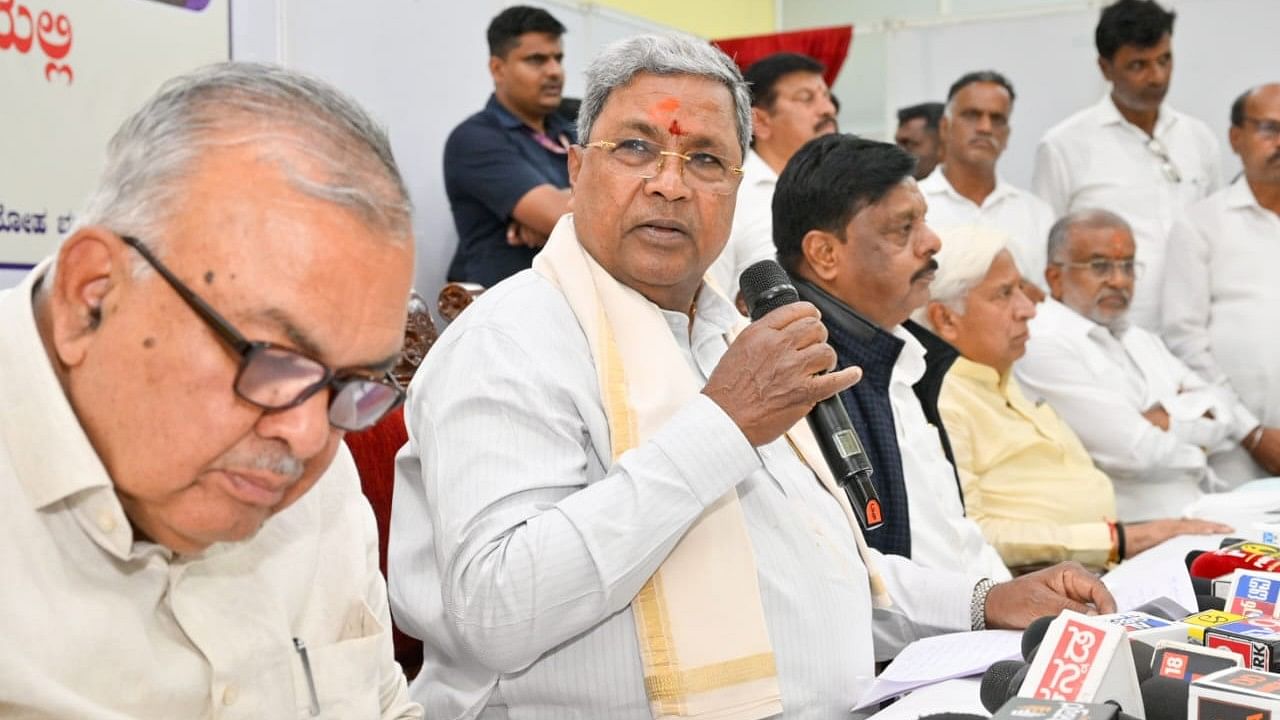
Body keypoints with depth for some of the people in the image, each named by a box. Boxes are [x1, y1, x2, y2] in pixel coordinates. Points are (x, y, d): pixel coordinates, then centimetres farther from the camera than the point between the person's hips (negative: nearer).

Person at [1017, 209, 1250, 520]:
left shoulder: (1142, 340, 21)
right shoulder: (1042, 346, -9)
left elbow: (1222, 412, 11)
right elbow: (1134, 453, -15)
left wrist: (1163, 420, -8)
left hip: (1206, 507, 8)